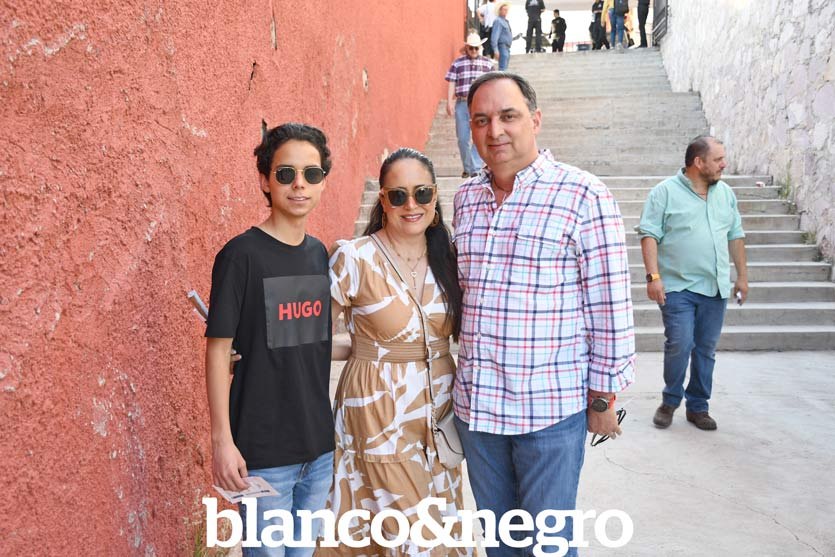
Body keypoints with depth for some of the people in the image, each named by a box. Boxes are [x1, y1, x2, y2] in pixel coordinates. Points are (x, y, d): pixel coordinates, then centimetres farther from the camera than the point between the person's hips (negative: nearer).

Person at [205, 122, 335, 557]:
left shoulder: (319, 253, 5)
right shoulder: (241, 255, -12)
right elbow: (218, 349, -11)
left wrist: (334, 426, 14)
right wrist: (222, 439, -13)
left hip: (319, 443, 6)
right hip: (263, 448, -5)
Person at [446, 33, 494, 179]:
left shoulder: (487, 63, 9)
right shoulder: (457, 63, 7)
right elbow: (451, 84, 4)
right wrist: (449, 102, -5)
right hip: (462, 104, 1)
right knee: (463, 138, 5)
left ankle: (476, 169, -2)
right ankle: (467, 168, 19)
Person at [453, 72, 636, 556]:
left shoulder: (584, 197, -11)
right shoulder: (466, 198, 7)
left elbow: (611, 309, -9)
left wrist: (603, 398, -6)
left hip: (551, 408, -5)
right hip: (475, 404, 5)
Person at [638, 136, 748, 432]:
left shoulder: (726, 193, 12)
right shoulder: (665, 192, -5)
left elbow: (735, 235, 18)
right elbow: (649, 235, -9)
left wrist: (742, 275, 16)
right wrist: (653, 276, -17)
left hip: (716, 287, 5)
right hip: (679, 287, -5)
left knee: (706, 349, 9)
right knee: (679, 345, -9)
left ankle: (697, 406, 22)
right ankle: (670, 401, 13)